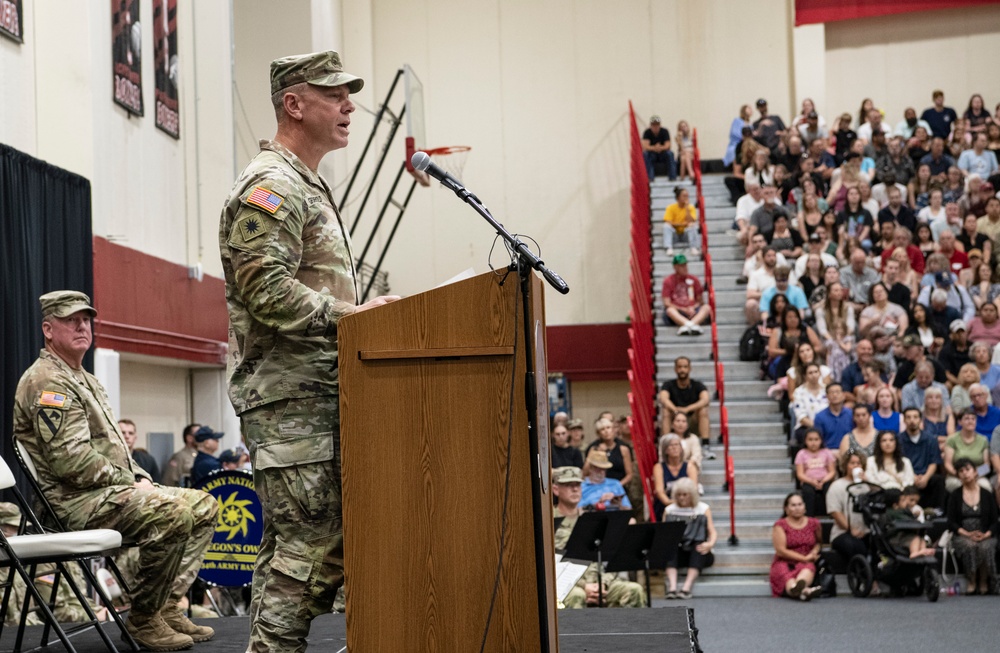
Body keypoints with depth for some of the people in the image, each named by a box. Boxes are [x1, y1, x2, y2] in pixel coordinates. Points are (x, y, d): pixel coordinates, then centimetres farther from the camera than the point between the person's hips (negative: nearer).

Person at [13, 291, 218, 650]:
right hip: (73, 500, -11)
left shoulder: (85, 380, 23)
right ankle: (143, 619, -17)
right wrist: (130, 483, -14)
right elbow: (69, 459, -22)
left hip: (111, 489, 11)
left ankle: (168, 605, -1)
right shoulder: (47, 382, -12)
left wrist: (140, 477, 8)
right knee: (174, 513, -31)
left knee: (204, 506, 4)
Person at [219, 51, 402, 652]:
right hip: (290, 397, -10)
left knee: (333, 538, 11)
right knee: (306, 539, -11)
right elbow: (267, 290, -22)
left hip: (325, 393, 10)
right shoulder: (270, 186, -10)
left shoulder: (312, 189, 24)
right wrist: (350, 315, -20)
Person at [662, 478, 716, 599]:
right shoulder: (670, 510, 16)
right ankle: (671, 586, -50)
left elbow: (713, 532, 0)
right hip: (676, 553, 1)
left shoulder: (703, 509, 13)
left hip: (697, 553, -1)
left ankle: (687, 587, -49)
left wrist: (710, 544, -23)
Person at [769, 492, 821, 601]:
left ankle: (798, 586, -72)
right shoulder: (780, 525, 2)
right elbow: (781, 551, -4)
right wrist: (805, 558, -7)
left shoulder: (813, 523, 12)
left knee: (808, 568, -36)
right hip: (784, 563, -2)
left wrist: (814, 552, 2)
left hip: (806, 564, 2)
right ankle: (803, 590, -75)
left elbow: (819, 542, 27)